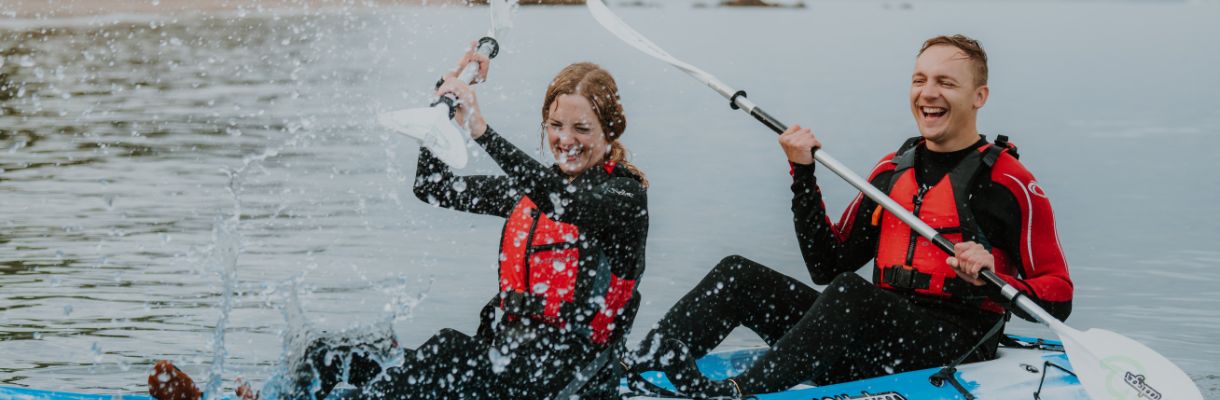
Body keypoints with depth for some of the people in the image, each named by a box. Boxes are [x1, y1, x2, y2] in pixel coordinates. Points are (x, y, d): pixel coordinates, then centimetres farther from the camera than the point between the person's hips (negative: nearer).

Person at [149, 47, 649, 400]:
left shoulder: (625, 195, -4)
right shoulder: (532, 186, 19)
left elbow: (568, 202, -27)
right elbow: (434, 185, 18)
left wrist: (481, 130, -36)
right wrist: (444, 98, 7)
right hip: (501, 346, 7)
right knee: (328, 355, -11)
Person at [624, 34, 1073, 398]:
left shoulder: (1009, 182, -2)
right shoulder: (893, 169, 17)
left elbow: (1058, 297, -3)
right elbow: (829, 266, 14)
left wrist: (994, 281, -22)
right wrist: (804, 175, 6)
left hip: (957, 349, -7)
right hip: (880, 340, 7)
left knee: (849, 293, -36)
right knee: (738, 275, -4)